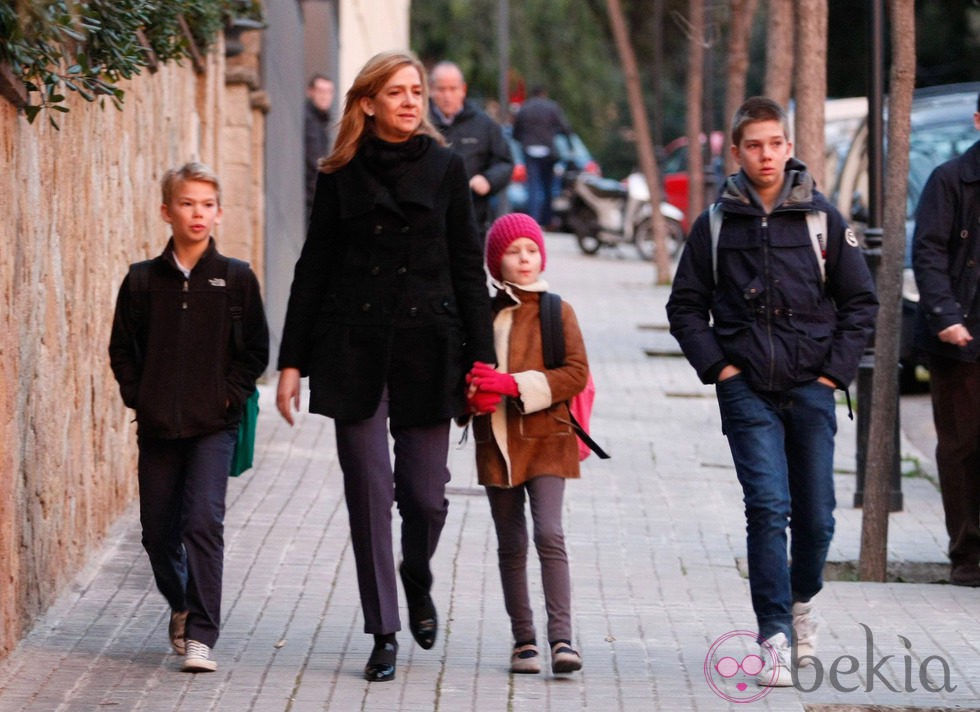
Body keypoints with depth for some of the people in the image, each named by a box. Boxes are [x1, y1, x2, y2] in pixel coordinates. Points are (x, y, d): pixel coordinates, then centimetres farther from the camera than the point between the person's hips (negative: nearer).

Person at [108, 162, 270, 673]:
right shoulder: (143, 280, 3)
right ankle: (181, 606, 37)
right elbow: (122, 348, 9)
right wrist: (138, 397, -2)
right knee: (158, 529, 9)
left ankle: (201, 636, -15)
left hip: (213, 425, -3)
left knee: (203, 521, -16)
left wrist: (231, 395, -6)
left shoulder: (236, 280, 1)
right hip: (157, 427, 3)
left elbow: (255, 349, 4)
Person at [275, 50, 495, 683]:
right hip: (354, 351, 0)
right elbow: (313, 269, 8)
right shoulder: (342, 176, 6)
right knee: (370, 495, -2)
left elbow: (468, 268, 5)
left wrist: (481, 359, -1)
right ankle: (384, 635, 6)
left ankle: (418, 582, 31)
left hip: (427, 348, 0)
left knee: (425, 494, -1)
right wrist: (292, 362, 3)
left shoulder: (445, 168, 5)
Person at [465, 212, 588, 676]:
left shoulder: (557, 311, 2)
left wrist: (515, 384, -17)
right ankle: (523, 640, 14)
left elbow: (576, 373, -7)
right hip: (496, 441, 3)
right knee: (511, 545, 7)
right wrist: (476, 393, -13)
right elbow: (463, 374, 12)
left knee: (549, 534, -16)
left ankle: (561, 638, -19)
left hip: (545, 440, -3)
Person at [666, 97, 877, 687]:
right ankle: (776, 637, -12)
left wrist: (836, 370, -1)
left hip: (811, 389, 1)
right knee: (767, 507, -12)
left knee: (816, 513, 6)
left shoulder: (823, 218, 3)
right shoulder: (716, 225, 4)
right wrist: (717, 366, -2)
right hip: (748, 391, -1)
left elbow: (861, 302, 8)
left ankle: (803, 600, 34)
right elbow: (686, 306, 10)